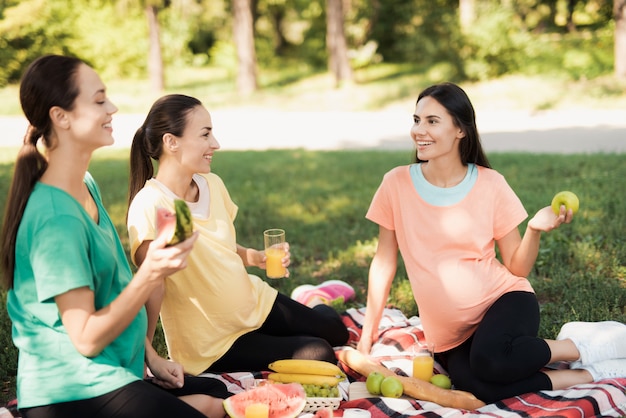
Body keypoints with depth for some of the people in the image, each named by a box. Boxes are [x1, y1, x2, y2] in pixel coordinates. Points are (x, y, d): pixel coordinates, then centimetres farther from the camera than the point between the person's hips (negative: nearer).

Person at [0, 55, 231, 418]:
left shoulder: (87, 186, 5)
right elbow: (86, 338, -21)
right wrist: (150, 275, -30)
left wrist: (151, 356, 11)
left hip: (113, 373, 9)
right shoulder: (56, 217, -23)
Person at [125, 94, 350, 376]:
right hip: (211, 342, -7)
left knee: (335, 330, 14)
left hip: (254, 301, 7)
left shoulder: (213, 184, -4)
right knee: (318, 355, -12)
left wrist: (255, 257, -6)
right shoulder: (150, 207, -27)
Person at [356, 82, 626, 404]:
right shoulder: (397, 184, -5)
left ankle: (580, 346, -7)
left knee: (489, 359, -37)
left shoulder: (490, 184, -6)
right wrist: (367, 335, 5)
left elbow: (517, 268, -2)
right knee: (477, 387, -33)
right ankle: (588, 374, -11)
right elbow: (383, 264, 2)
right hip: (451, 334, 1)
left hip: (503, 298, -1)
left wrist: (535, 229, -21)